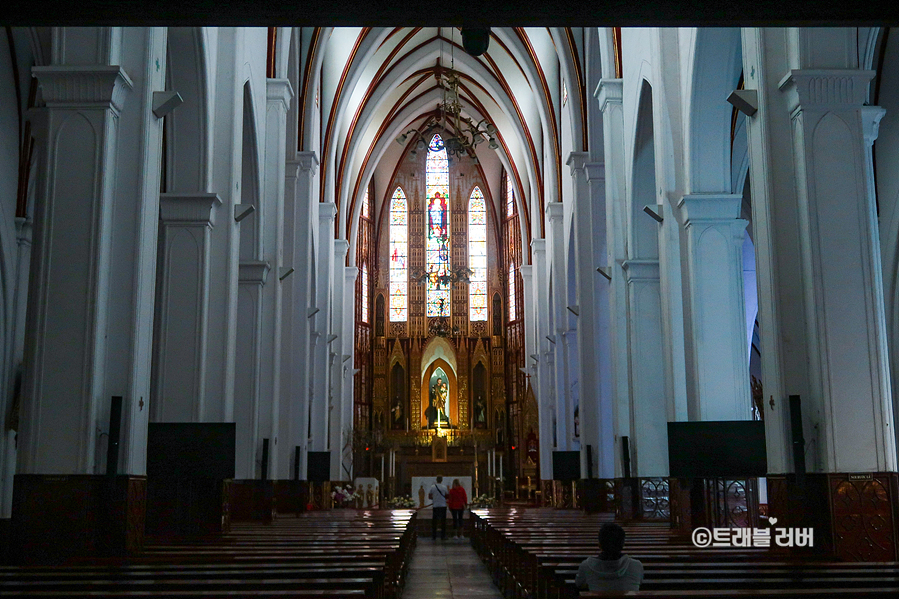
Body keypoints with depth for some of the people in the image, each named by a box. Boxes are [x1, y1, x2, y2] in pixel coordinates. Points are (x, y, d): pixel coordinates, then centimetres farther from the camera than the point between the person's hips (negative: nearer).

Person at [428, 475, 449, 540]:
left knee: (434, 521, 8)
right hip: (443, 505, -1)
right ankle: (443, 536, 6)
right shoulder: (444, 487, -4)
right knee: (443, 521, 6)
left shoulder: (433, 487, -3)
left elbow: (429, 497, 2)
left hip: (435, 506, 1)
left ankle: (434, 536, 9)